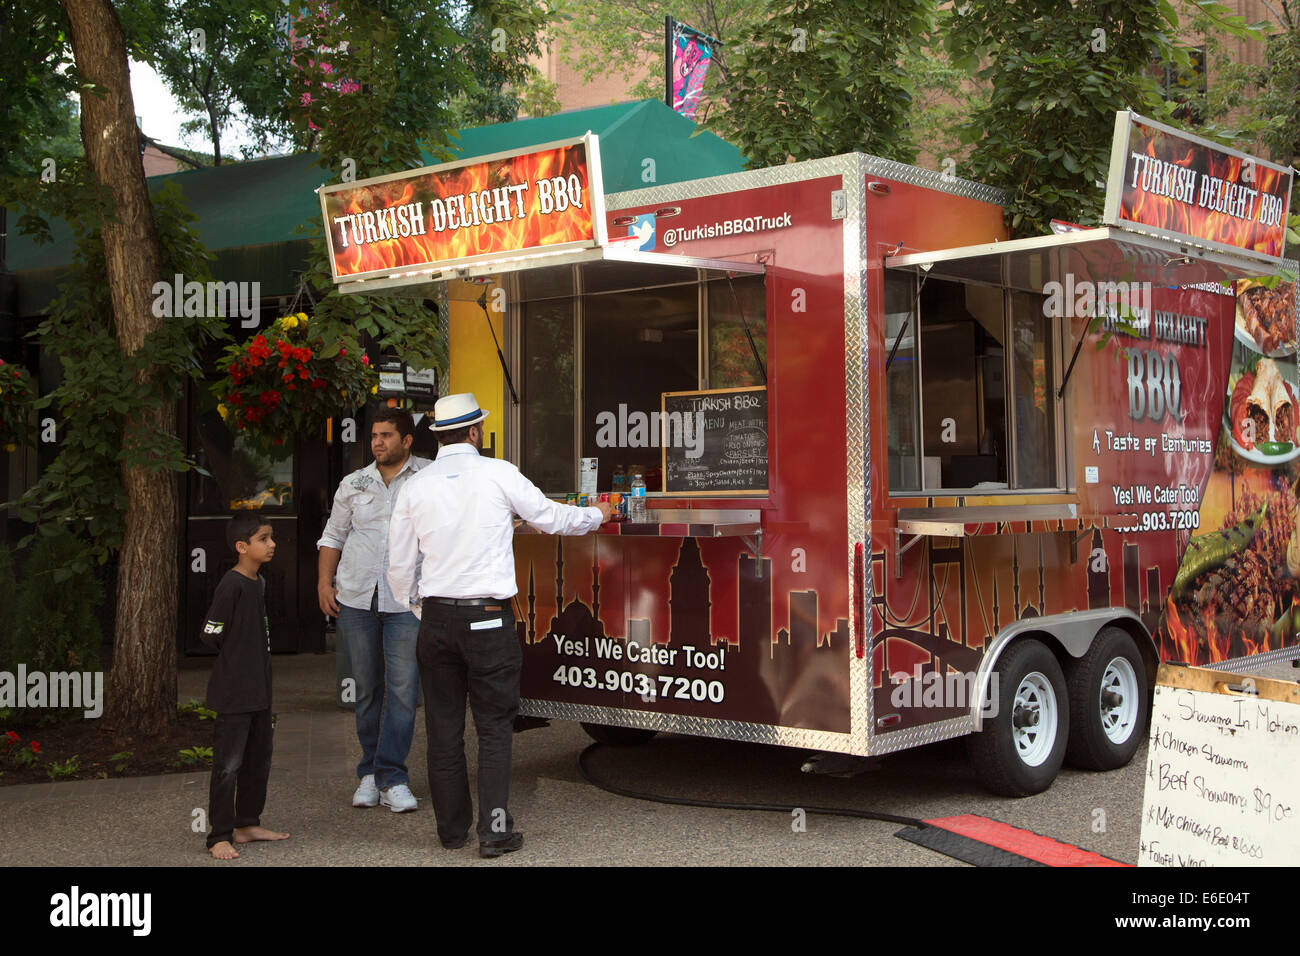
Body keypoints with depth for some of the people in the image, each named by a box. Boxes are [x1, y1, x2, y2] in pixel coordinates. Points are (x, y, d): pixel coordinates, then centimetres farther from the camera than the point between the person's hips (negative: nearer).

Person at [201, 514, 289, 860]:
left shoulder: (259, 583, 10)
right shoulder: (231, 585, -18)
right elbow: (210, 635, -16)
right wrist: (236, 658, -1)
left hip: (259, 691, 9)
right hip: (234, 694, -9)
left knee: (259, 758, 17)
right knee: (228, 765, -3)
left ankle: (248, 824, 29)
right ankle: (219, 836, 4)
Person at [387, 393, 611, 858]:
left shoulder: (415, 487, 4)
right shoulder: (498, 474, -5)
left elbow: (399, 568, 8)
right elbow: (551, 517, 7)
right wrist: (596, 515, 25)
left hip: (436, 618, 3)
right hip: (488, 618, -3)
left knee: (444, 727, 11)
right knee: (494, 726, 4)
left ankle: (452, 829, 20)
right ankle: (495, 829, 1)